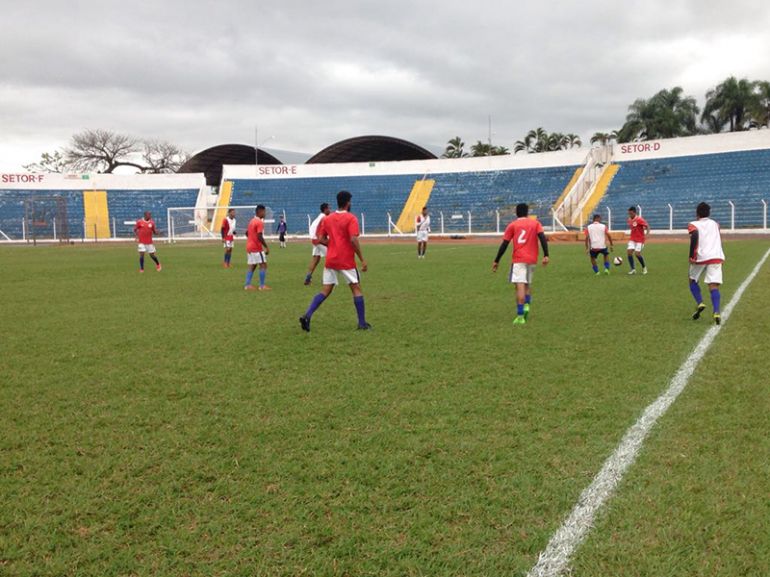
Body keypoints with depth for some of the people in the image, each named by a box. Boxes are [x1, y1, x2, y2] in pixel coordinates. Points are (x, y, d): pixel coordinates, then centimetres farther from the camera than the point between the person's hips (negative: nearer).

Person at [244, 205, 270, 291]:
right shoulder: (260, 222, -14)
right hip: (257, 248, -9)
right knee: (263, 265, -3)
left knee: (252, 266, 11)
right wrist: (267, 247, -18)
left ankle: (247, 285, 7)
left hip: (249, 247, 9)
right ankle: (262, 286, -4)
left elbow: (247, 233, 24)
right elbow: (259, 237, -22)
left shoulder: (252, 221, 14)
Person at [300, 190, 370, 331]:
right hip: (346, 261, -5)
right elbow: (353, 240, -18)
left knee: (325, 291, 9)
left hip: (331, 260, 5)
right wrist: (362, 259, -14)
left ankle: (307, 316, -7)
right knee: (356, 289, 7)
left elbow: (321, 239, 8)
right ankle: (362, 323, 7)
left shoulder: (327, 219, 9)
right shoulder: (351, 218, -9)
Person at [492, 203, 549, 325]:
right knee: (528, 284, 22)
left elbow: (504, 245, 1)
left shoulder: (512, 225, 5)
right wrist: (546, 255, -9)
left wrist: (496, 261, 6)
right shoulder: (535, 223, 10)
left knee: (520, 286, -9)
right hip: (532, 260, 3)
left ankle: (520, 316, -18)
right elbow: (542, 238, -6)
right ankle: (526, 305, 1)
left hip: (519, 260, -3)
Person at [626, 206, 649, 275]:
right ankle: (633, 269, -5)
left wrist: (647, 234, -31)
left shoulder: (639, 219, -17)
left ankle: (644, 267, 14)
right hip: (632, 239, 6)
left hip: (640, 240, -6)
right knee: (629, 252, -9)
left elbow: (647, 226, -17)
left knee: (637, 253, -11)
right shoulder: (629, 220, 5)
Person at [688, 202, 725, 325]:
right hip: (716, 257, 2)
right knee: (713, 285, -6)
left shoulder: (693, 224, 8)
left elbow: (694, 236, -14)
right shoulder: (715, 224, 21)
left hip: (700, 257, -2)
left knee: (693, 280, 22)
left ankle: (699, 303, 2)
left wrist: (691, 255, -14)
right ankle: (716, 312, -26)